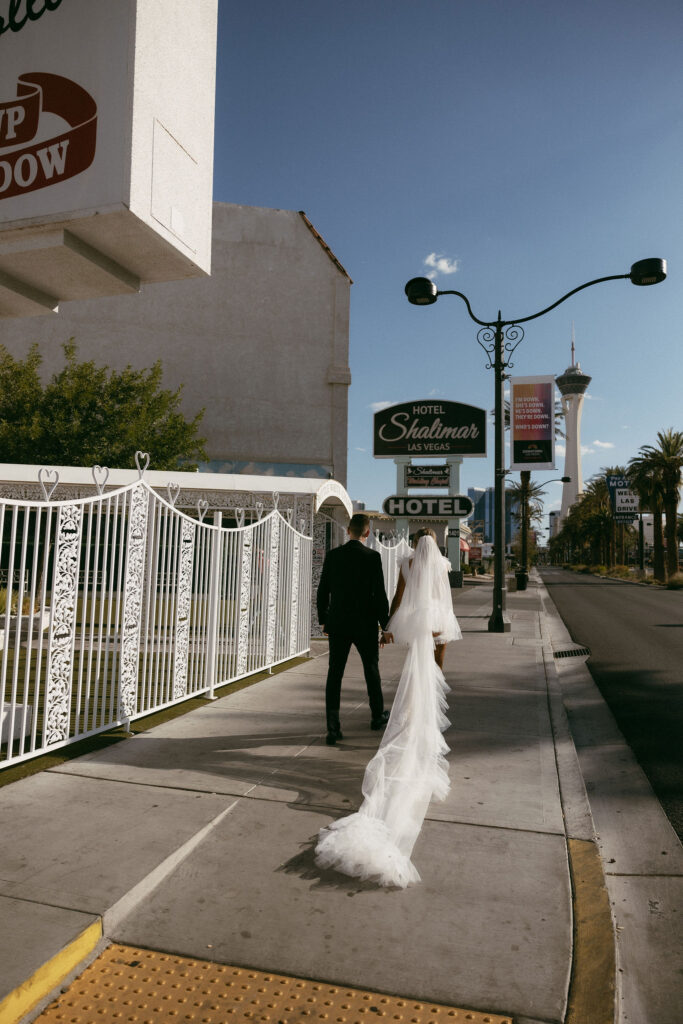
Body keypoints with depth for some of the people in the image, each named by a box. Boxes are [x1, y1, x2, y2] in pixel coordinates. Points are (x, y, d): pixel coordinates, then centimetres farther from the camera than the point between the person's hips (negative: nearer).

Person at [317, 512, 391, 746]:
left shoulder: (332, 555, -2)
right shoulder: (372, 557, -11)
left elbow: (323, 591, 3)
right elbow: (380, 595, -12)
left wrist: (323, 619, 15)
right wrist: (386, 626, -3)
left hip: (337, 624, 2)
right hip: (365, 625, -2)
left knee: (334, 674, 4)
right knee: (371, 670, 18)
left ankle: (333, 728, -2)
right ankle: (377, 716, 36)